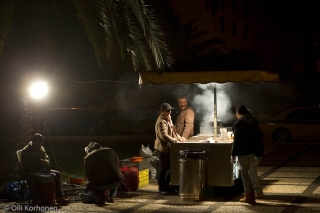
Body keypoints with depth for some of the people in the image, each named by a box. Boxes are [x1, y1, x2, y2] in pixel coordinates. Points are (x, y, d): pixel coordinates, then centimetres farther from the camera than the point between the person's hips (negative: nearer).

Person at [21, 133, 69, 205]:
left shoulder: (42, 149, 14)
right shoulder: (25, 151, -6)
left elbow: (47, 160, 18)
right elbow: (26, 165, -15)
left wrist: (45, 161, -8)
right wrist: (38, 162, -18)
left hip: (42, 170, 7)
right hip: (30, 171, -7)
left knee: (57, 174, -8)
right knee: (31, 176, -42)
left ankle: (59, 197, -14)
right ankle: (35, 199, -47)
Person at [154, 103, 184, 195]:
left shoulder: (168, 119, 13)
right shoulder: (161, 122, -20)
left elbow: (172, 131, 22)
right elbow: (164, 136, -29)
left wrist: (179, 137, 6)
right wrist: (175, 141, -26)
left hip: (168, 148, 10)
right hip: (163, 148, -10)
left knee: (170, 167, 15)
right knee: (163, 168, 0)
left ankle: (166, 185, 27)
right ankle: (162, 188, 10)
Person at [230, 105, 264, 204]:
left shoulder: (238, 124, -12)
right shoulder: (254, 122, 8)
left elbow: (236, 140, -14)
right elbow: (259, 136, 11)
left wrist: (233, 154, -10)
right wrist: (259, 150, 17)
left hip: (242, 152, -6)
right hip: (252, 151, 6)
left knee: (245, 173, 1)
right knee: (250, 172, 17)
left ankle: (249, 196, 3)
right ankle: (250, 195, 21)